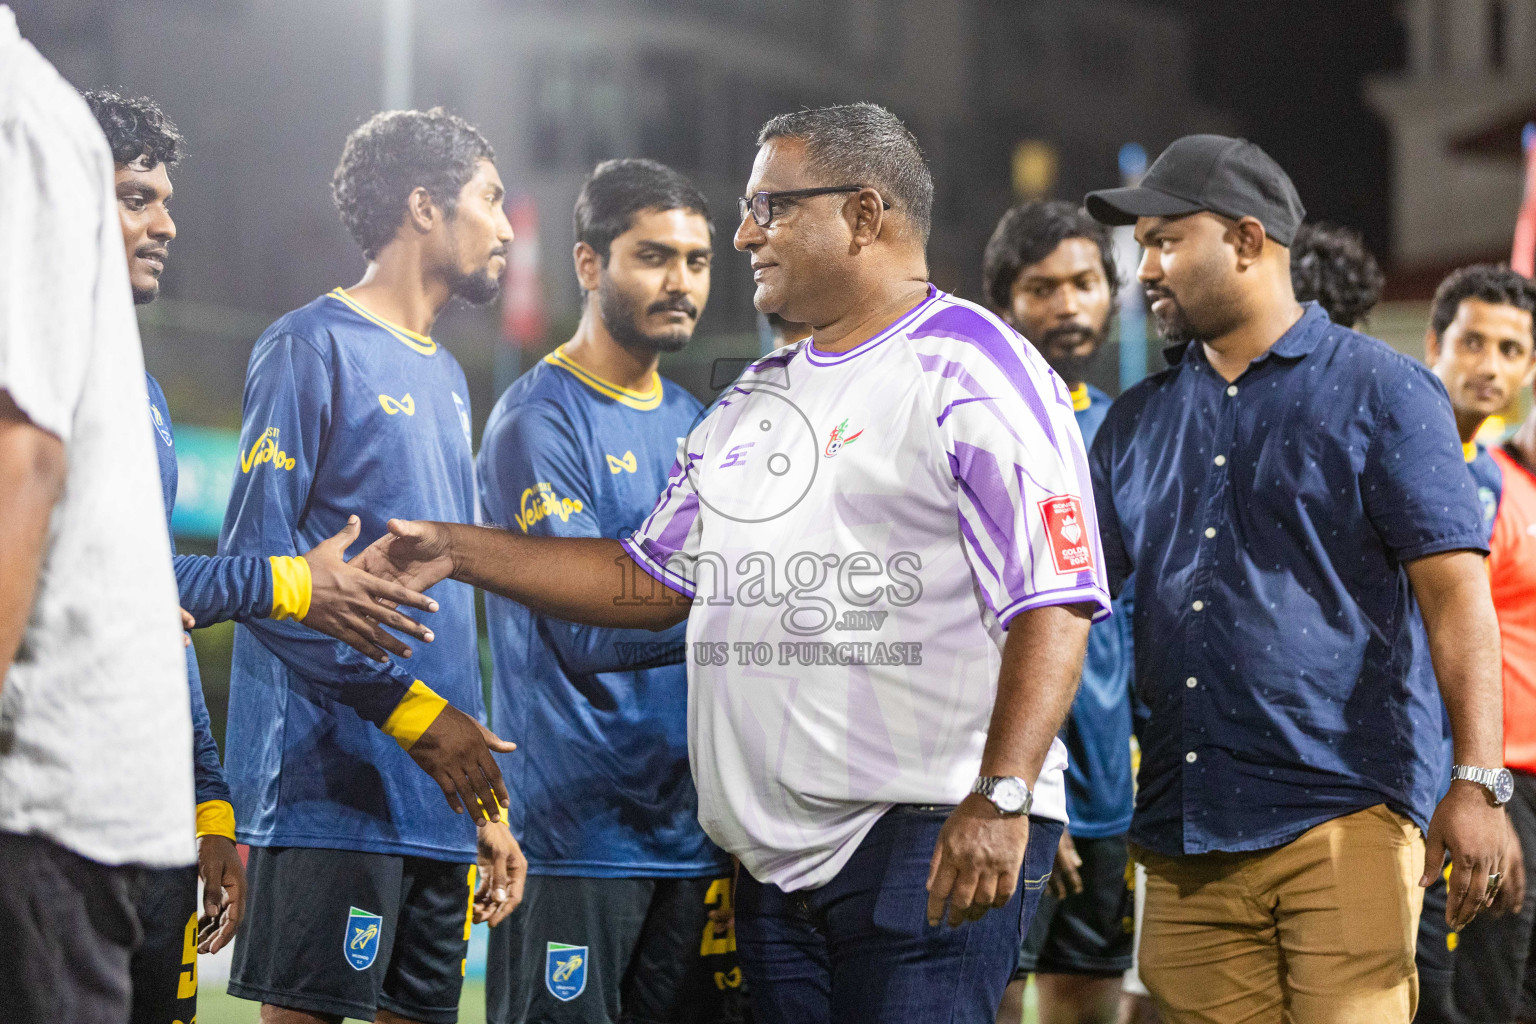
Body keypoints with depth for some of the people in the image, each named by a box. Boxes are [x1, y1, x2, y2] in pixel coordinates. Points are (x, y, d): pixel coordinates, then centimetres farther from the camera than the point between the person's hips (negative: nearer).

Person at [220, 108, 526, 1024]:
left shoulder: (446, 379, 21)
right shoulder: (313, 348, -4)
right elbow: (255, 566, -12)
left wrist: (488, 807, 19)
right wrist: (410, 708, -15)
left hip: (438, 805, 8)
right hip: (332, 795, -8)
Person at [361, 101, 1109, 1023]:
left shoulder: (971, 373, -6)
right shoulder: (753, 402, 22)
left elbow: (1053, 602, -15)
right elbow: (656, 579, 26)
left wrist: (1001, 796, -25)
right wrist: (457, 550, 18)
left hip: (930, 839, -8)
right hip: (774, 854, 8)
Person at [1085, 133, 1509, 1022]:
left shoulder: (1381, 391, 3)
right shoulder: (1138, 422, 18)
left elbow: (1456, 593, -4)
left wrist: (1478, 784, -13)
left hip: (1345, 814, -5)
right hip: (1186, 831, 5)